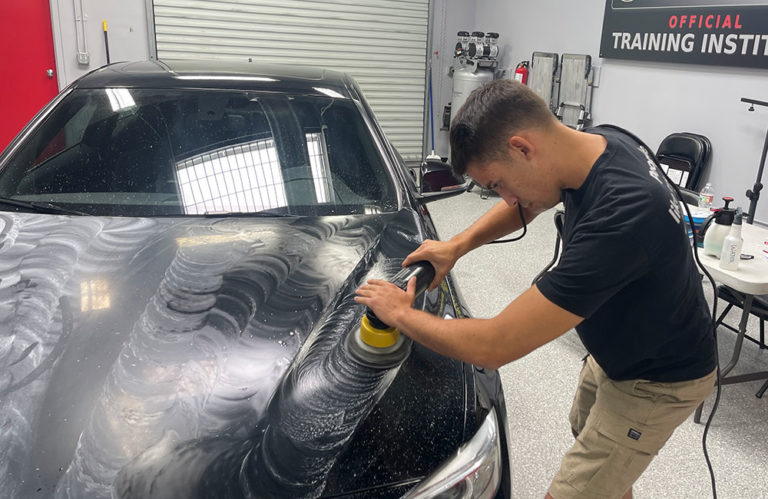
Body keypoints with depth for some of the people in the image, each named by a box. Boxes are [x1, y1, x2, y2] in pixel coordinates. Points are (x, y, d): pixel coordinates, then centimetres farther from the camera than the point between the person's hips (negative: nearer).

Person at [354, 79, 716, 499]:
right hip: (614, 348, 8)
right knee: (586, 432, 28)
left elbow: (493, 347, -37)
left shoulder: (619, 216, -41)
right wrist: (458, 245, -3)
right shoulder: (597, 142, -14)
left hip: (657, 383, -8)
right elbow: (526, 202, 9)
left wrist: (401, 312, -22)